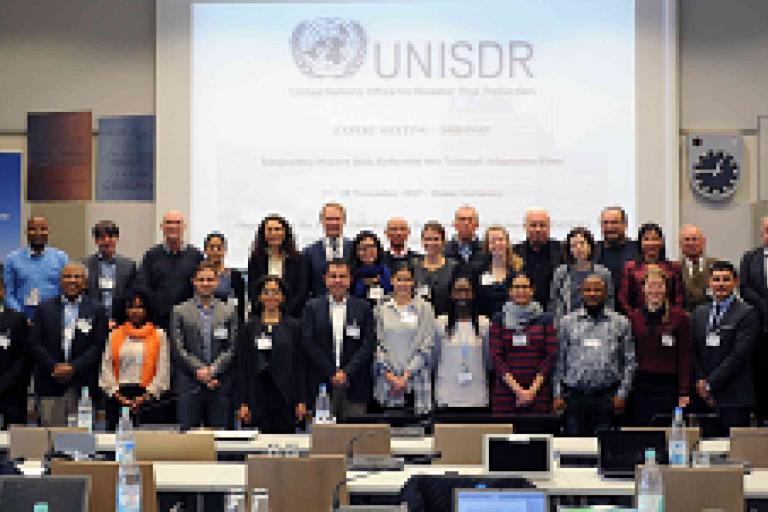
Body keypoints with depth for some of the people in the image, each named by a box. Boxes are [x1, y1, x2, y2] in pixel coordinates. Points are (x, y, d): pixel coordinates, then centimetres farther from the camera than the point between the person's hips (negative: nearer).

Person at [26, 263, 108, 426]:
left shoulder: (96, 310, 6)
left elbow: (98, 346, -1)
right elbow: (34, 344, 4)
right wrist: (53, 367, -9)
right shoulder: (45, 308, 10)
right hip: (50, 384, 1)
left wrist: (74, 368, -12)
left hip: (83, 385, -1)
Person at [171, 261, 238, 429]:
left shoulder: (229, 312, 10)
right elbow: (178, 348, 0)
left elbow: (232, 348, 3)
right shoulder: (180, 311, 7)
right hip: (189, 385, -1)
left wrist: (212, 370, -10)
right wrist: (199, 370, -11)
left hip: (220, 385, 1)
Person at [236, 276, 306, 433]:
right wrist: (242, 403, -2)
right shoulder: (249, 328, 6)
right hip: (259, 395, 0)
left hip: (285, 395, 0)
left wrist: (301, 400, -2)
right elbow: (242, 367, 4)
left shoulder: (294, 326, 6)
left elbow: (300, 365, 4)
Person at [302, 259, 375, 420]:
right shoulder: (312, 307, 8)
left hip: (354, 387, 0)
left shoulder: (363, 308, 9)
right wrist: (331, 373, -7)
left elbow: (368, 345, 2)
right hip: (321, 385, 0)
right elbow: (308, 344, 0)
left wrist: (347, 372, -9)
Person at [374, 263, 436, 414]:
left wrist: (406, 375, -9)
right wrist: (390, 375, -6)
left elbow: (426, 346, -2)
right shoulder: (381, 309, 8)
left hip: (416, 378, -1)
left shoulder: (424, 308, 3)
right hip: (387, 382, 1)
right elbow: (377, 345, 5)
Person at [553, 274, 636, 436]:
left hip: (607, 398, -1)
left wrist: (622, 393, -3)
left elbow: (630, 362, 6)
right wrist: (557, 394, 4)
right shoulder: (567, 322, 11)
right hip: (575, 396, 1)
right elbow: (559, 361, 10)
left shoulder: (620, 323, 8)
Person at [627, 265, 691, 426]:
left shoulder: (679, 317, 0)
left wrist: (684, 393, -6)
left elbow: (684, 358, -1)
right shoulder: (634, 318, 7)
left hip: (668, 386, -2)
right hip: (641, 387, 2)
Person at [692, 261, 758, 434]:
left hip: (735, 398, -5)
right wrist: (700, 380, -1)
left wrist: (711, 383, -10)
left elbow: (739, 354, -10)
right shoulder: (700, 312, 16)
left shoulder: (747, 313, -3)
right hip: (705, 395, 5)